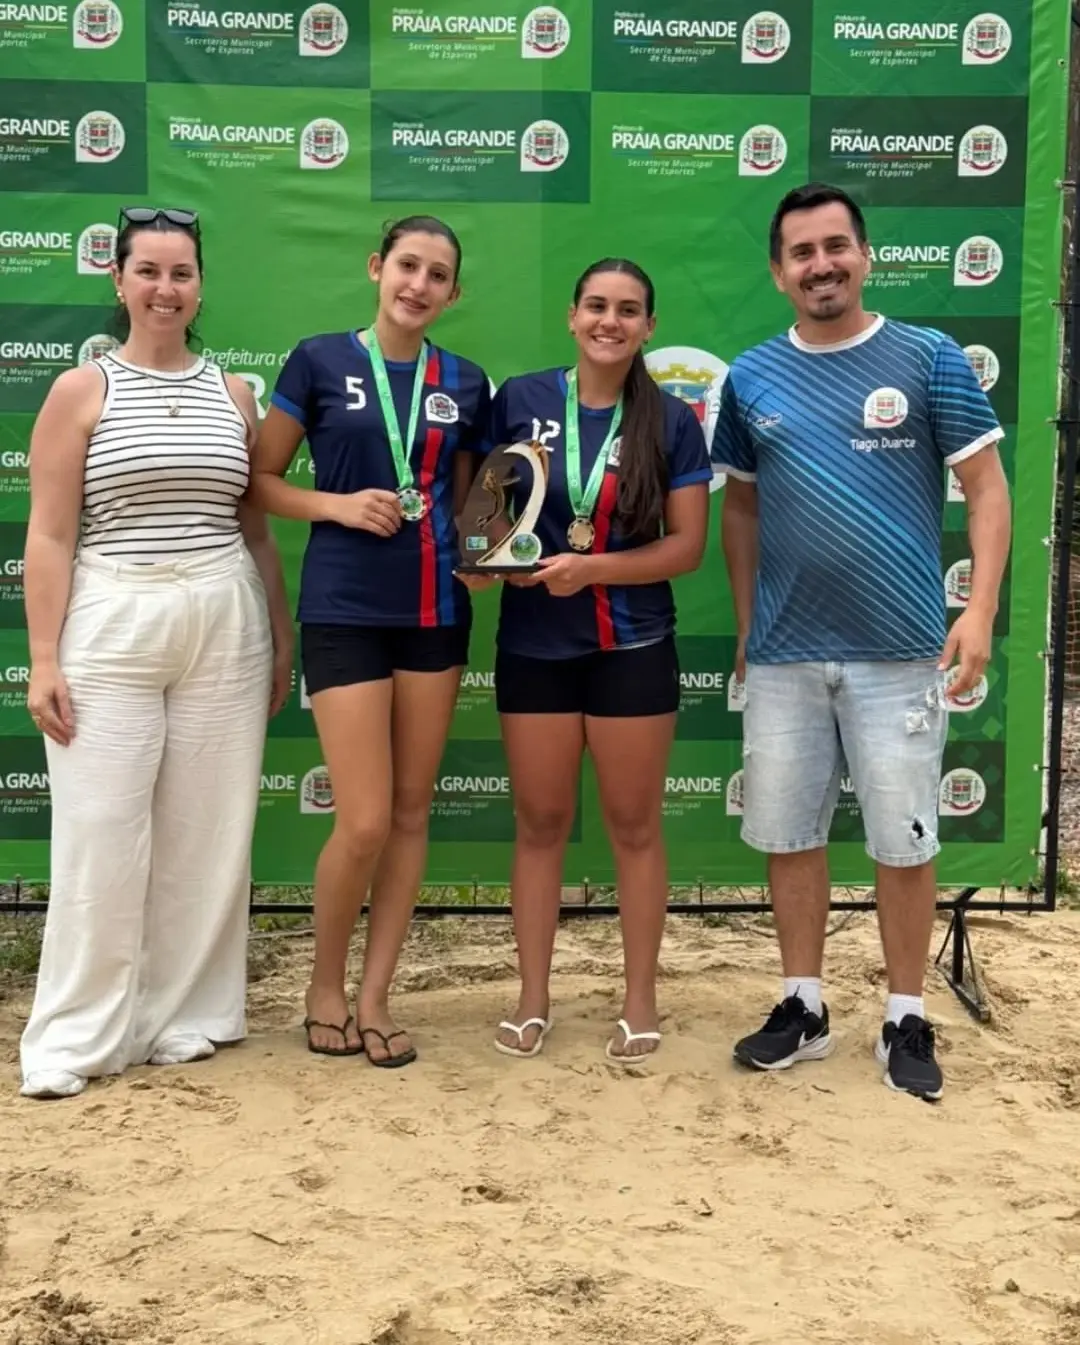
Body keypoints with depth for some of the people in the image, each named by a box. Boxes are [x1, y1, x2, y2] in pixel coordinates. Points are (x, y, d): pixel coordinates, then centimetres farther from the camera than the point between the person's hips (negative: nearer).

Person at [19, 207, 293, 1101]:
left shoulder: (232, 394, 9)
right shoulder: (81, 391, 0)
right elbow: (49, 538, -3)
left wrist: (282, 639, 11)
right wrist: (44, 661, -10)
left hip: (225, 627, 3)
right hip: (110, 627, -3)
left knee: (208, 830, 7)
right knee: (100, 834, -2)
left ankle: (187, 1014, 20)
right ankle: (77, 1034, 10)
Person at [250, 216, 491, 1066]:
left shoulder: (466, 384, 8)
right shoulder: (320, 362, -1)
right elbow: (260, 479, 2)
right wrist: (337, 504, -14)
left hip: (436, 612, 4)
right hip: (344, 611, -4)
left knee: (412, 814, 7)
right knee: (365, 821, -7)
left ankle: (375, 998, 19)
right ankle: (325, 986, 18)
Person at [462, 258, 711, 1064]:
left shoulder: (672, 422, -2)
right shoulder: (519, 401, 0)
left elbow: (688, 545, -6)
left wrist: (590, 569, -18)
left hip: (633, 648, -1)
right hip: (533, 645, 1)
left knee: (634, 824, 8)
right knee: (540, 822, 9)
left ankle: (641, 1002, 21)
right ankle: (533, 1000, 21)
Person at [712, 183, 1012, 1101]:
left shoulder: (930, 360, -2)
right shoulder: (751, 379, 7)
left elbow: (987, 488, -3)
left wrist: (980, 610, -13)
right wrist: (745, 627, 12)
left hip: (901, 651, -3)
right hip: (783, 652, 3)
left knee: (905, 841, 4)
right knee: (788, 834, 10)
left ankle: (907, 1021, 20)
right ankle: (804, 1007, 25)